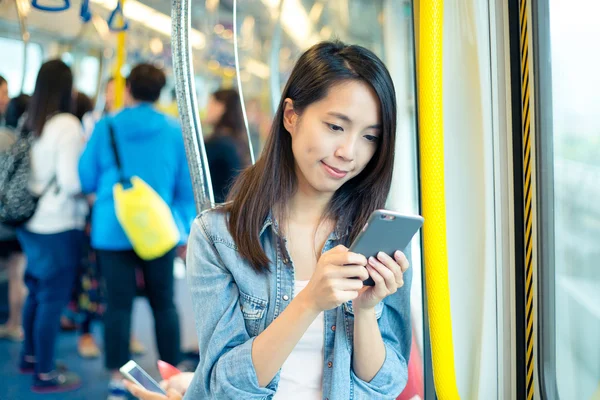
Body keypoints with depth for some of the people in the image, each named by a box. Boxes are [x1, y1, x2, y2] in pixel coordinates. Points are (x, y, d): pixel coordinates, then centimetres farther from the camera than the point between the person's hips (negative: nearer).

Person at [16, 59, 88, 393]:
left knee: (37, 292, 21)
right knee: (53, 299, 3)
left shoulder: (28, 123, 4)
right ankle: (44, 374, 12)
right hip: (59, 226, -7)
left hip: (30, 223, 7)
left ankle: (30, 356, 36)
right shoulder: (67, 125, -17)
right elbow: (71, 182, -21)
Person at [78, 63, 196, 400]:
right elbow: (186, 187, 2)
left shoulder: (106, 127, -2)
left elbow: (86, 179, 5)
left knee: (119, 304, 6)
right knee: (164, 303, 11)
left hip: (113, 230, 0)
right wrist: (186, 231, 11)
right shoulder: (176, 131, -1)